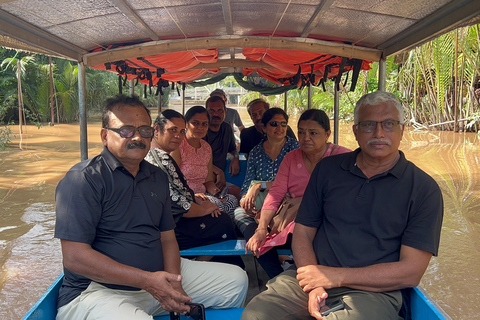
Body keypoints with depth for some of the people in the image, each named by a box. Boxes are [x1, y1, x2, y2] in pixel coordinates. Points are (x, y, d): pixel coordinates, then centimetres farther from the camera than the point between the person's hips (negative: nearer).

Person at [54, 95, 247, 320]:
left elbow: (167, 237, 12)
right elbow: (74, 257, -19)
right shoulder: (83, 180, -12)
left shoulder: (158, 178, 11)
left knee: (236, 280, 5)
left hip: (157, 277, 7)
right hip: (98, 289, -7)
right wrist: (147, 280, -22)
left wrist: (173, 282, -9)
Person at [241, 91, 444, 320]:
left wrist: (334, 276, -12)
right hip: (314, 277, 3)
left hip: (373, 291, -2)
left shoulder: (424, 189, -1)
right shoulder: (328, 169, 9)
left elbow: (410, 272, -6)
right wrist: (315, 283, -10)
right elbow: (303, 233, 8)